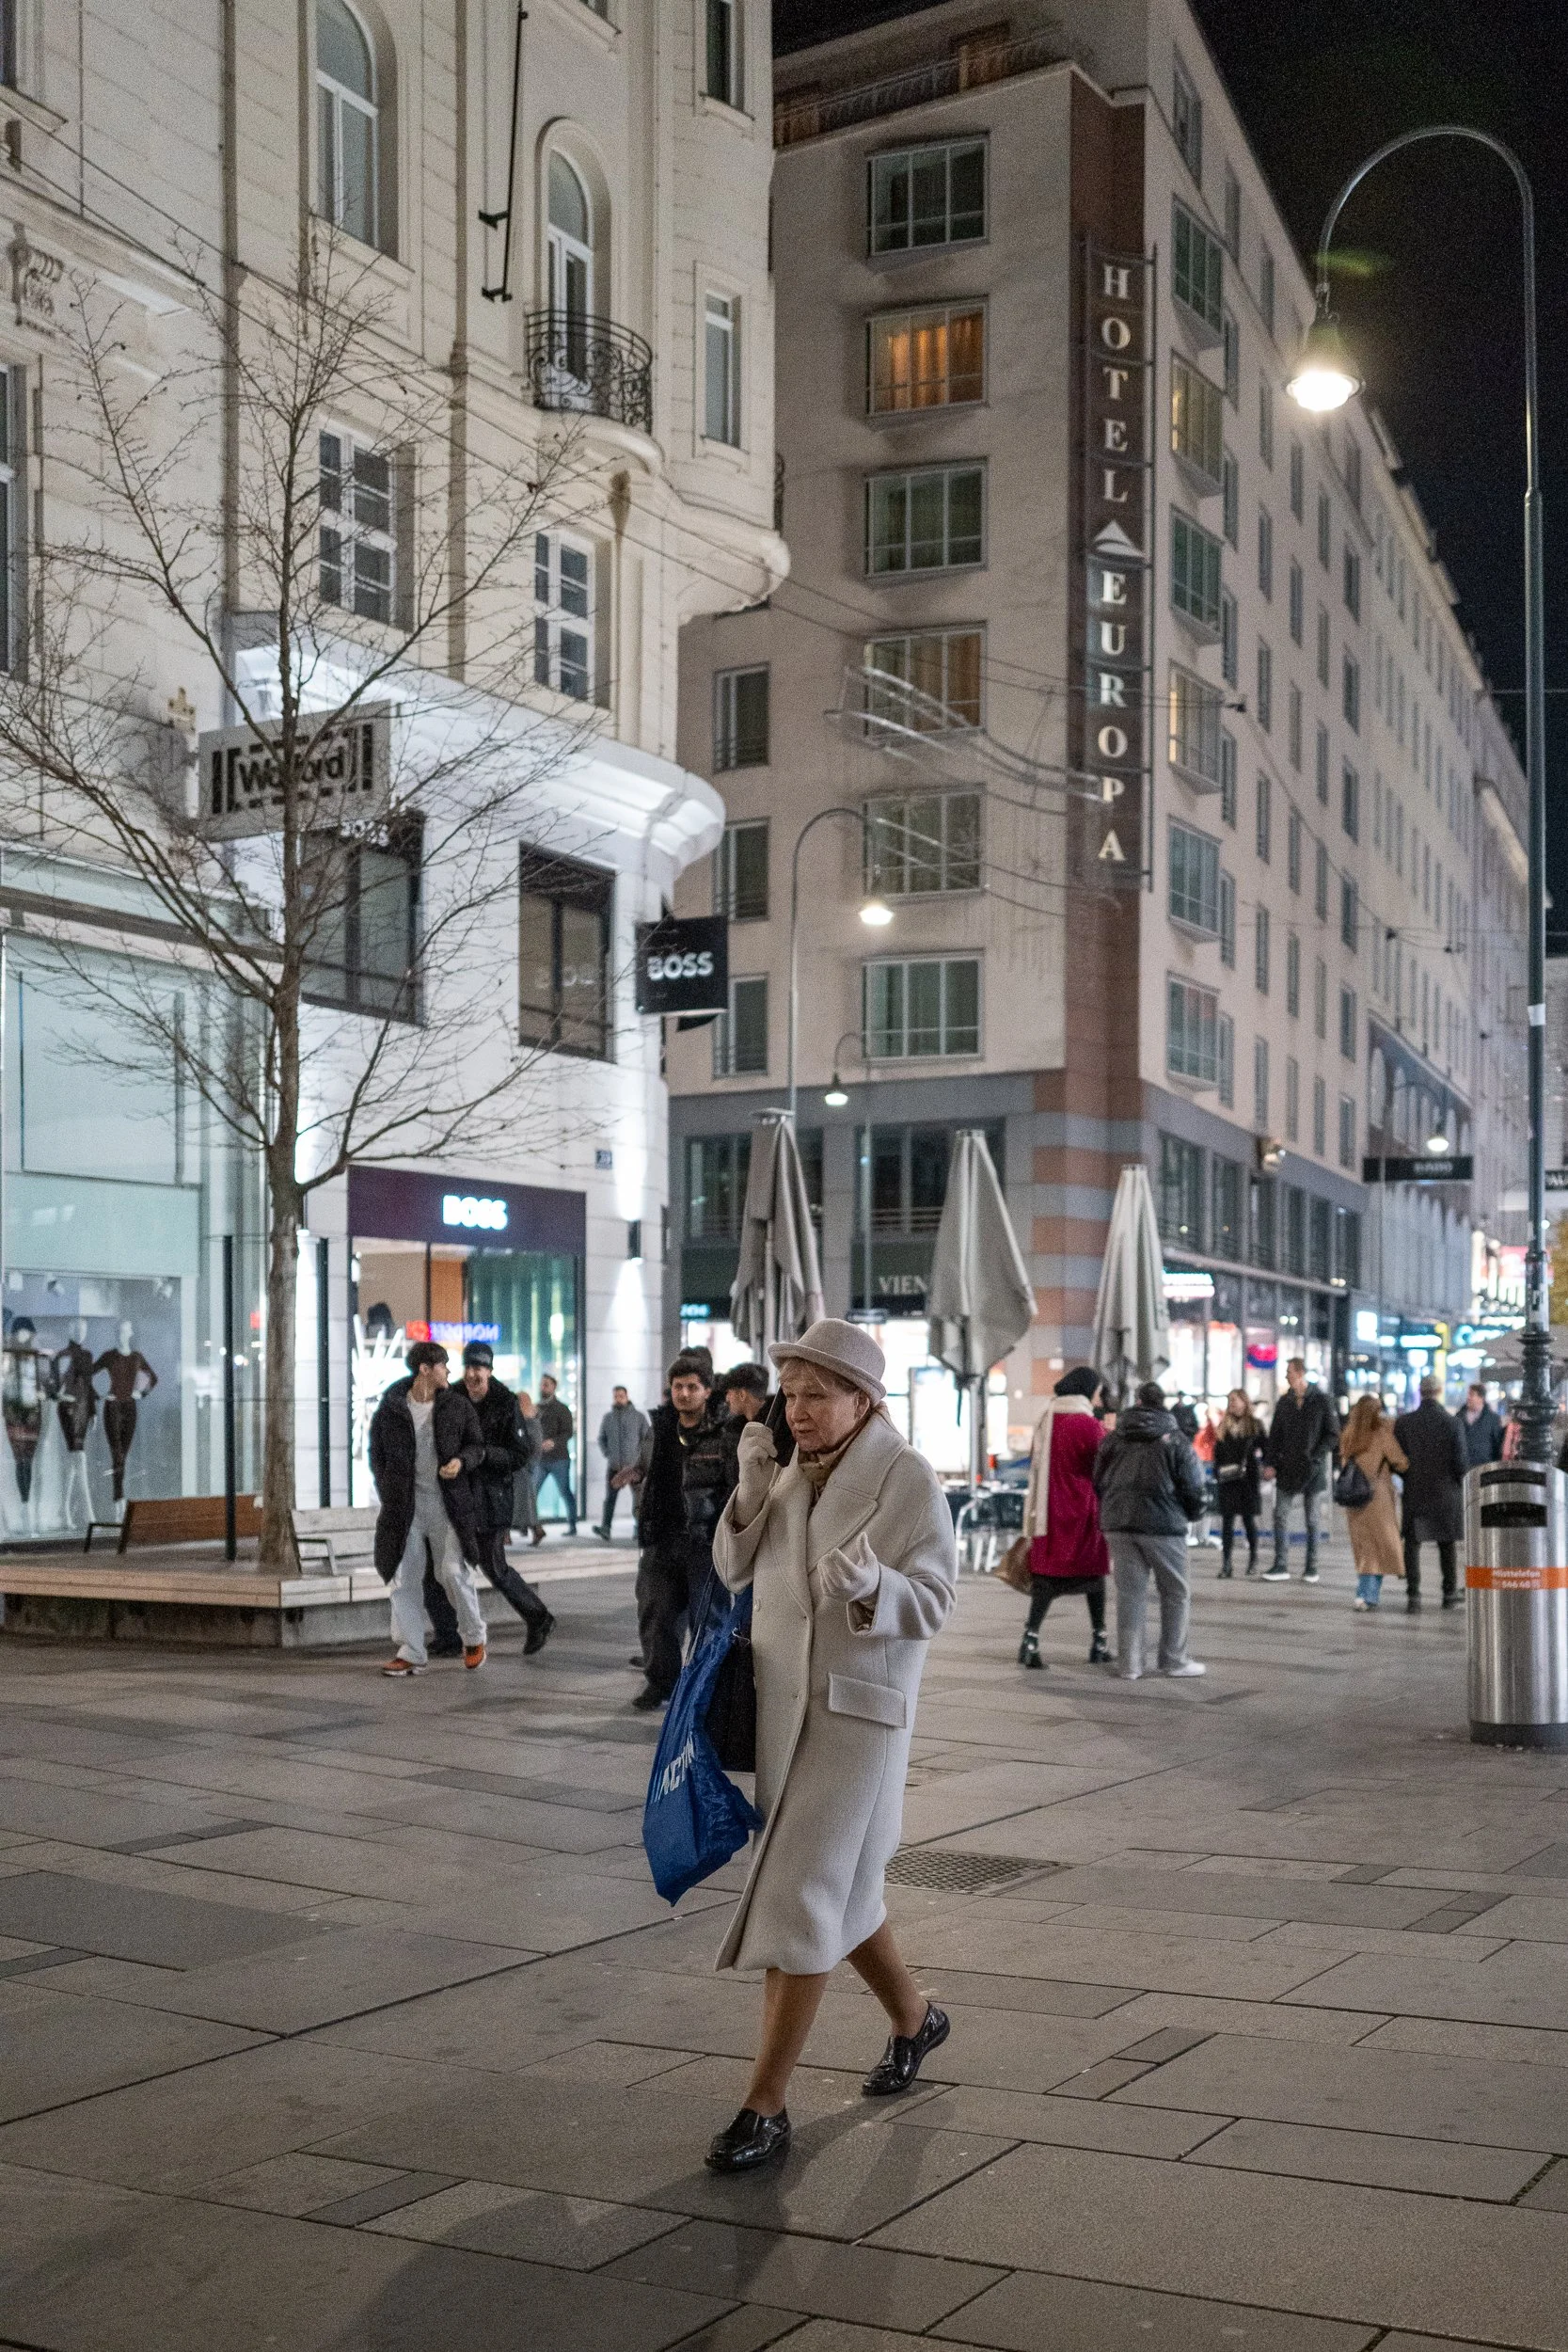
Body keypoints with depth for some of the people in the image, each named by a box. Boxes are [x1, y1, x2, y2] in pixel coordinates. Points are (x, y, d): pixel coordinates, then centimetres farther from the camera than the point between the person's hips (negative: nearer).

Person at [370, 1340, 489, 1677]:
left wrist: (461, 1461, -12)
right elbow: (377, 1455, 11)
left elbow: (477, 1445, 10)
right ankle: (411, 1653, 9)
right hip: (405, 1506, 1)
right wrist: (389, 1495, 4)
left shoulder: (457, 1405, 3)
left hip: (448, 1504, -1)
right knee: (403, 1579, 1)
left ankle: (474, 1637, 16)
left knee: (454, 1571, -7)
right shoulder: (390, 1408, 2)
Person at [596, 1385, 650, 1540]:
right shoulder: (608, 1418, 12)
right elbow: (602, 1438, 20)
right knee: (610, 1498, -8)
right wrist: (607, 1454, 5)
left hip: (634, 1466, -2)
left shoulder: (639, 1417, 2)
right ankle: (605, 1530, -16)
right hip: (614, 1466, 2)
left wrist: (639, 1455, -8)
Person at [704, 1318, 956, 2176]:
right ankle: (913, 2018, 44)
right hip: (781, 1703, 7)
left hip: (860, 1709, -7)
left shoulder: (906, 1477, -11)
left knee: (800, 1897, -9)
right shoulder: (794, 1470, 6)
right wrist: (751, 1490, -8)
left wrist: (872, 1583, -34)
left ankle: (766, 2107, -2)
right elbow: (734, 1571, 8)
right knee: (835, 1885, 20)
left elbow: (933, 1599, -14)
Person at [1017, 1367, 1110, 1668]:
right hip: (1083, 1510, -5)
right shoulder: (1088, 1425, -13)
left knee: (1047, 1575, 5)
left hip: (1049, 1509, 5)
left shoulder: (1046, 1420, 6)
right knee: (1093, 1571, 10)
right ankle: (1099, 1641, 16)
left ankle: (1031, 1637, -11)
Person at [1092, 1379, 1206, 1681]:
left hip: (1118, 1523, 4)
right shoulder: (1175, 1440, -2)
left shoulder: (1113, 1438, 9)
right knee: (1176, 1592, 9)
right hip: (1163, 1524, -4)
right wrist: (1190, 1513, 15)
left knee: (1129, 1593, 7)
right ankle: (1173, 1659, 10)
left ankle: (1129, 1664, 5)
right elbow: (1193, 1485, -3)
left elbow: (1097, 1481, 13)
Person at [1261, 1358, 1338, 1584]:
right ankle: (1280, 1566, 0)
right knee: (1280, 1516, -3)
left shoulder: (1320, 1401, -4)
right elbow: (1274, 1435, 9)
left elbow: (1333, 1434, -3)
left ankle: (1311, 1568, 12)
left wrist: (1316, 1456, -14)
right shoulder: (1284, 1402, 7)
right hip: (1287, 1469, 3)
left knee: (1312, 1520, 5)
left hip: (1313, 1470, -3)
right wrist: (1270, 1462, 0)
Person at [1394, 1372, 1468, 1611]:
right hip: (1446, 1493, 0)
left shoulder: (1403, 1422, -6)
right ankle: (1450, 1594, 21)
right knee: (1447, 1544, 14)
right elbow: (1460, 1461, -11)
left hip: (1414, 1493, 0)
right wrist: (1461, 1483, 9)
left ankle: (1413, 1595, -3)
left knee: (1412, 1544, 5)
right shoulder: (1451, 1423, -11)